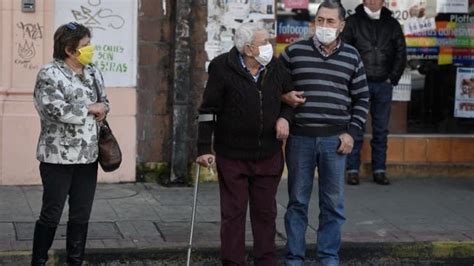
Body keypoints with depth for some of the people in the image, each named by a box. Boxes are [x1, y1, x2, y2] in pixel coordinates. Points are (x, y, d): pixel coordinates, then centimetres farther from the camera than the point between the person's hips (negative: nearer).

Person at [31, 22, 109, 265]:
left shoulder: (93, 72, 11)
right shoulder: (49, 74, -11)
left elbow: (104, 101, 22)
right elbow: (56, 110, -23)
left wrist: (101, 109, -3)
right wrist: (90, 109, -12)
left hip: (88, 155, 7)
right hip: (58, 157, -6)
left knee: (81, 215, 10)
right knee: (51, 214, 0)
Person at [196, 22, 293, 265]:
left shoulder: (276, 68, 1)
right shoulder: (223, 69, -11)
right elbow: (208, 110, -8)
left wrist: (284, 117, -3)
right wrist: (204, 149, -11)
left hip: (269, 155, 4)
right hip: (232, 156, -4)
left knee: (266, 212, 12)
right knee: (233, 213, 3)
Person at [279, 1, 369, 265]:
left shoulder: (352, 56, 6)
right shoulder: (294, 52, 2)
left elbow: (362, 98, 10)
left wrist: (352, 132, 1)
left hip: (335, 139, 1)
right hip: (300, 137, -1)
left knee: (333, 204, 5)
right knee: (297, 202, 6)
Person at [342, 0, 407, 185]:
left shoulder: (392, 24, 10)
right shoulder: (353, 22, 2)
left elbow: (401, 53, 11)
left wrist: (392, 78, 2)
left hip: (383, 85, 3)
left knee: (381, 130, 6)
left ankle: (379, 170, 12)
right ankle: (352, 170, 5)